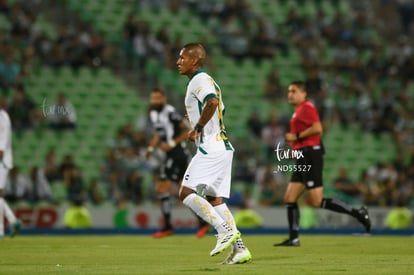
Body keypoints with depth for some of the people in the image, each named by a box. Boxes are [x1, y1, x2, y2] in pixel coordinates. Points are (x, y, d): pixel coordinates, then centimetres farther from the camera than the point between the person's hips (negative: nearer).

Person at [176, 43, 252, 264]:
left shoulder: (200, 80, -10)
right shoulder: (207, 81, 21)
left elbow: (213, 101, -30)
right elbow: (220, 109, 31)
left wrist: (198, 127, -21)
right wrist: (195, 118, 21)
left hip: (210, 149, -10)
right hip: (222, 147, 10)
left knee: (186, 193, -10)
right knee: (214, 199, 10)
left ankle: (226, 230, -16)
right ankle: (239, 249, 5)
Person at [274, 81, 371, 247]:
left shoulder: (306, 107, -8)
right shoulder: (298, 110, 22)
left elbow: (317, 128, -21)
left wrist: (296, 136, -14)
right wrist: (294, 141, 19)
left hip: (310, 156, -10)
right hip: (302, 159, 10)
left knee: (317, 201, -13)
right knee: (289, 199, 6)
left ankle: (358, 213, -8)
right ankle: (293, 239, 7)